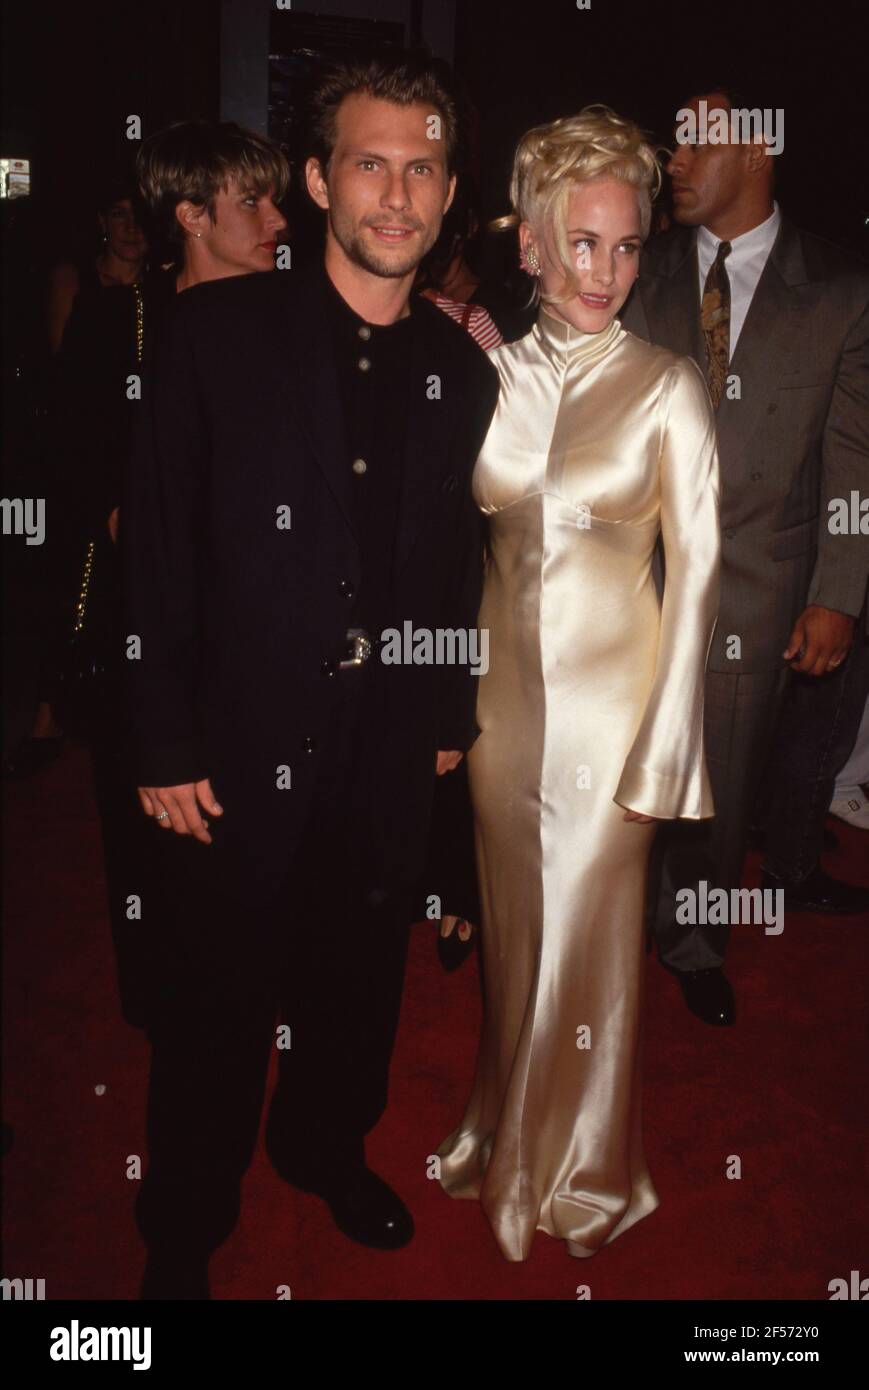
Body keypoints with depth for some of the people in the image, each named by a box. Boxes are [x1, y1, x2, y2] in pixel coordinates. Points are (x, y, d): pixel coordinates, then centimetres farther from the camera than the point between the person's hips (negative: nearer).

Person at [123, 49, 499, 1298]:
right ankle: (182, 1239, 34)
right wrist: (166, 746, -10)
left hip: (391, 747, 4)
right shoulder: (218, 331, -7)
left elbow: (460, 563, 11)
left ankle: (325, 1147, 48)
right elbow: (158, 547, -9)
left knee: (361, 973, 19)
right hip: (245, 744, -3)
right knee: (218, 1002, 9)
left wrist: (451, 717, 12)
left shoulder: (461, 370, 5)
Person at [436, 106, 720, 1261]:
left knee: (590, 935, 9)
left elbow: (696, 565, -7)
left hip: (612, 694, -3)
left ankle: (584, 1174, 34)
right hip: (507, 689, 4)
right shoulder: (493, 370, 5)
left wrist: (667, 739, -9)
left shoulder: (668, 387, -6)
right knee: (514, 929, 17)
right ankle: (508, 1145, 42)